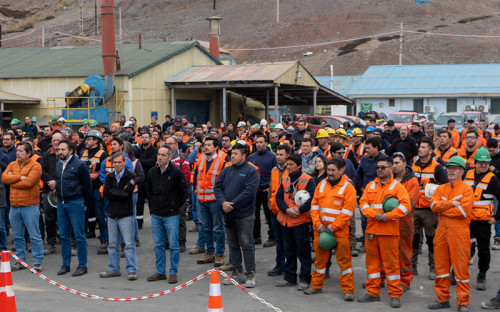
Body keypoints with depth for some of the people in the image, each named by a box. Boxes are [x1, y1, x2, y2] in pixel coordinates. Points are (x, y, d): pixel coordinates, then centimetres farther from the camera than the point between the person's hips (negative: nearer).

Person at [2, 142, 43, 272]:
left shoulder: (35, 166, -6)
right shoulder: (12, 165, 12)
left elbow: (28, 182, -18)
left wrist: (12, 182, -6)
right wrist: (19, 177, -12)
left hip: (30, 207, -6)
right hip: (14, 206, 6)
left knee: (34, 236, -2)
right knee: (17, 236, 13)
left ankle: (37, 262, 4)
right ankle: (20, 260, 24)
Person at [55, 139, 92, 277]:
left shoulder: (79, 165, -11)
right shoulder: (59, 165, 10)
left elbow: (87, 185, -6)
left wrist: (83, 203, -1)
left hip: (75, 203, -7)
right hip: (61, 203, 7)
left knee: (79, 236, -3)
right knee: (64, 236, 10)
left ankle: (82, 266, 3)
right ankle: (65, 264, 19)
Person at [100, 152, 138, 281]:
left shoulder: (130, 177, -3)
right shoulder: (109, 177, 11)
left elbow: (127, 194, -16)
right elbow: (105, 195, -1)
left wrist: (113, 192, -7)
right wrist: (121, 193, -9)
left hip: (126, 215, -5)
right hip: (112, 215, 5)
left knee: (129, 244, -5)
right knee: (113, 244, 11)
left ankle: (132, 270, 0)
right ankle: (113, 269, 21)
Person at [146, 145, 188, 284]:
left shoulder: (176, 172, -10)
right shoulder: (152, 172, 5)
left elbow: (184, 192, -2)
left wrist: (175, 206, 3)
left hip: (171, 215, -5)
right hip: (156, 215, 5)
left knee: (173, 245, 0)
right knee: (158, 245, 10)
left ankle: (173, 272, 8)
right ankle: (160, 272, 18)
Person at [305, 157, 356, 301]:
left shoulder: (348, 187, -5)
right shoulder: (321, 185, 10)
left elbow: (347, 211, -11)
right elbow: (314, 205, 10)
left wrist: (333, 226, -14)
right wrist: (317, 223, -3)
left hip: (340, 230, -5)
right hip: (320, 229, 5)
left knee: (344, 260, -2)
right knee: (320, 258, 13)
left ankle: (348, 290, 5)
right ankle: (316, 286, 26)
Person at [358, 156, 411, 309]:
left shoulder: (397, 186, 0)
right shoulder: (370, 186, 14)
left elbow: (406, 206, -11)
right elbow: (363, 203, 4)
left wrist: (388, 216, -20)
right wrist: (374, 215, -13)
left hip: (389, 232, -5)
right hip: (371, 230, 5)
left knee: (391, 263, -3)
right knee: (372, 262, 10)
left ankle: (395, 295, 5)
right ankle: (373, 292, 20)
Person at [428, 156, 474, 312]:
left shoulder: (467, 189, -2)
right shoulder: (440, 189, 13)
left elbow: (464, 210, -15)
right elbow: (434, 205, -3)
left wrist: (442, 209, -8)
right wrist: (452, 203, -15)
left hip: (459, 233, -5)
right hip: (441, 232, 5)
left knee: (461, 267, -2)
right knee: (441, 265, 9)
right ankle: (442, 299, 20)